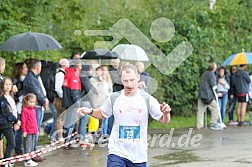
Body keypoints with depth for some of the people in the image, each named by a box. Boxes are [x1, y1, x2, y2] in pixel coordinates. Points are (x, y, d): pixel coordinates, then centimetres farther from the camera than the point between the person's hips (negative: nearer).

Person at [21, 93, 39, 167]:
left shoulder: (33, 109, 14)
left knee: (32, 146, 13)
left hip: (34, 131, 8)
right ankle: (27, 161, -4)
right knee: (28, 146, -6)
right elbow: (23, 121, -12)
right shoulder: (25, 110, -10)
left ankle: (30, 159, 20)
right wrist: (24, 130, -15)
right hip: (28, 131, -8)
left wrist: (36, 129, 23)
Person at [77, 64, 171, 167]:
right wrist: (90, 111, -1)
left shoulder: (147, 99, -5)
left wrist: (166, 113, -22)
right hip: (117, 153, -1)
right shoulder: (114, 98, -1)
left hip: (139, 156, 1)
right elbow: (102, 114, 18)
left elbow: (164, 120, 0)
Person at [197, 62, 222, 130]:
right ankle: (213, 124, -6)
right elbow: (213, 86, -11)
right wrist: (216, 93, 3)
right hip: (208, 95, -9)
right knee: (215, 109, -2)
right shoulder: (211, 75, -7)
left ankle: (199, 125, 8)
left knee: (200, 110, 8)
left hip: (201, 95, 9)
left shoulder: (204, 74, 19)